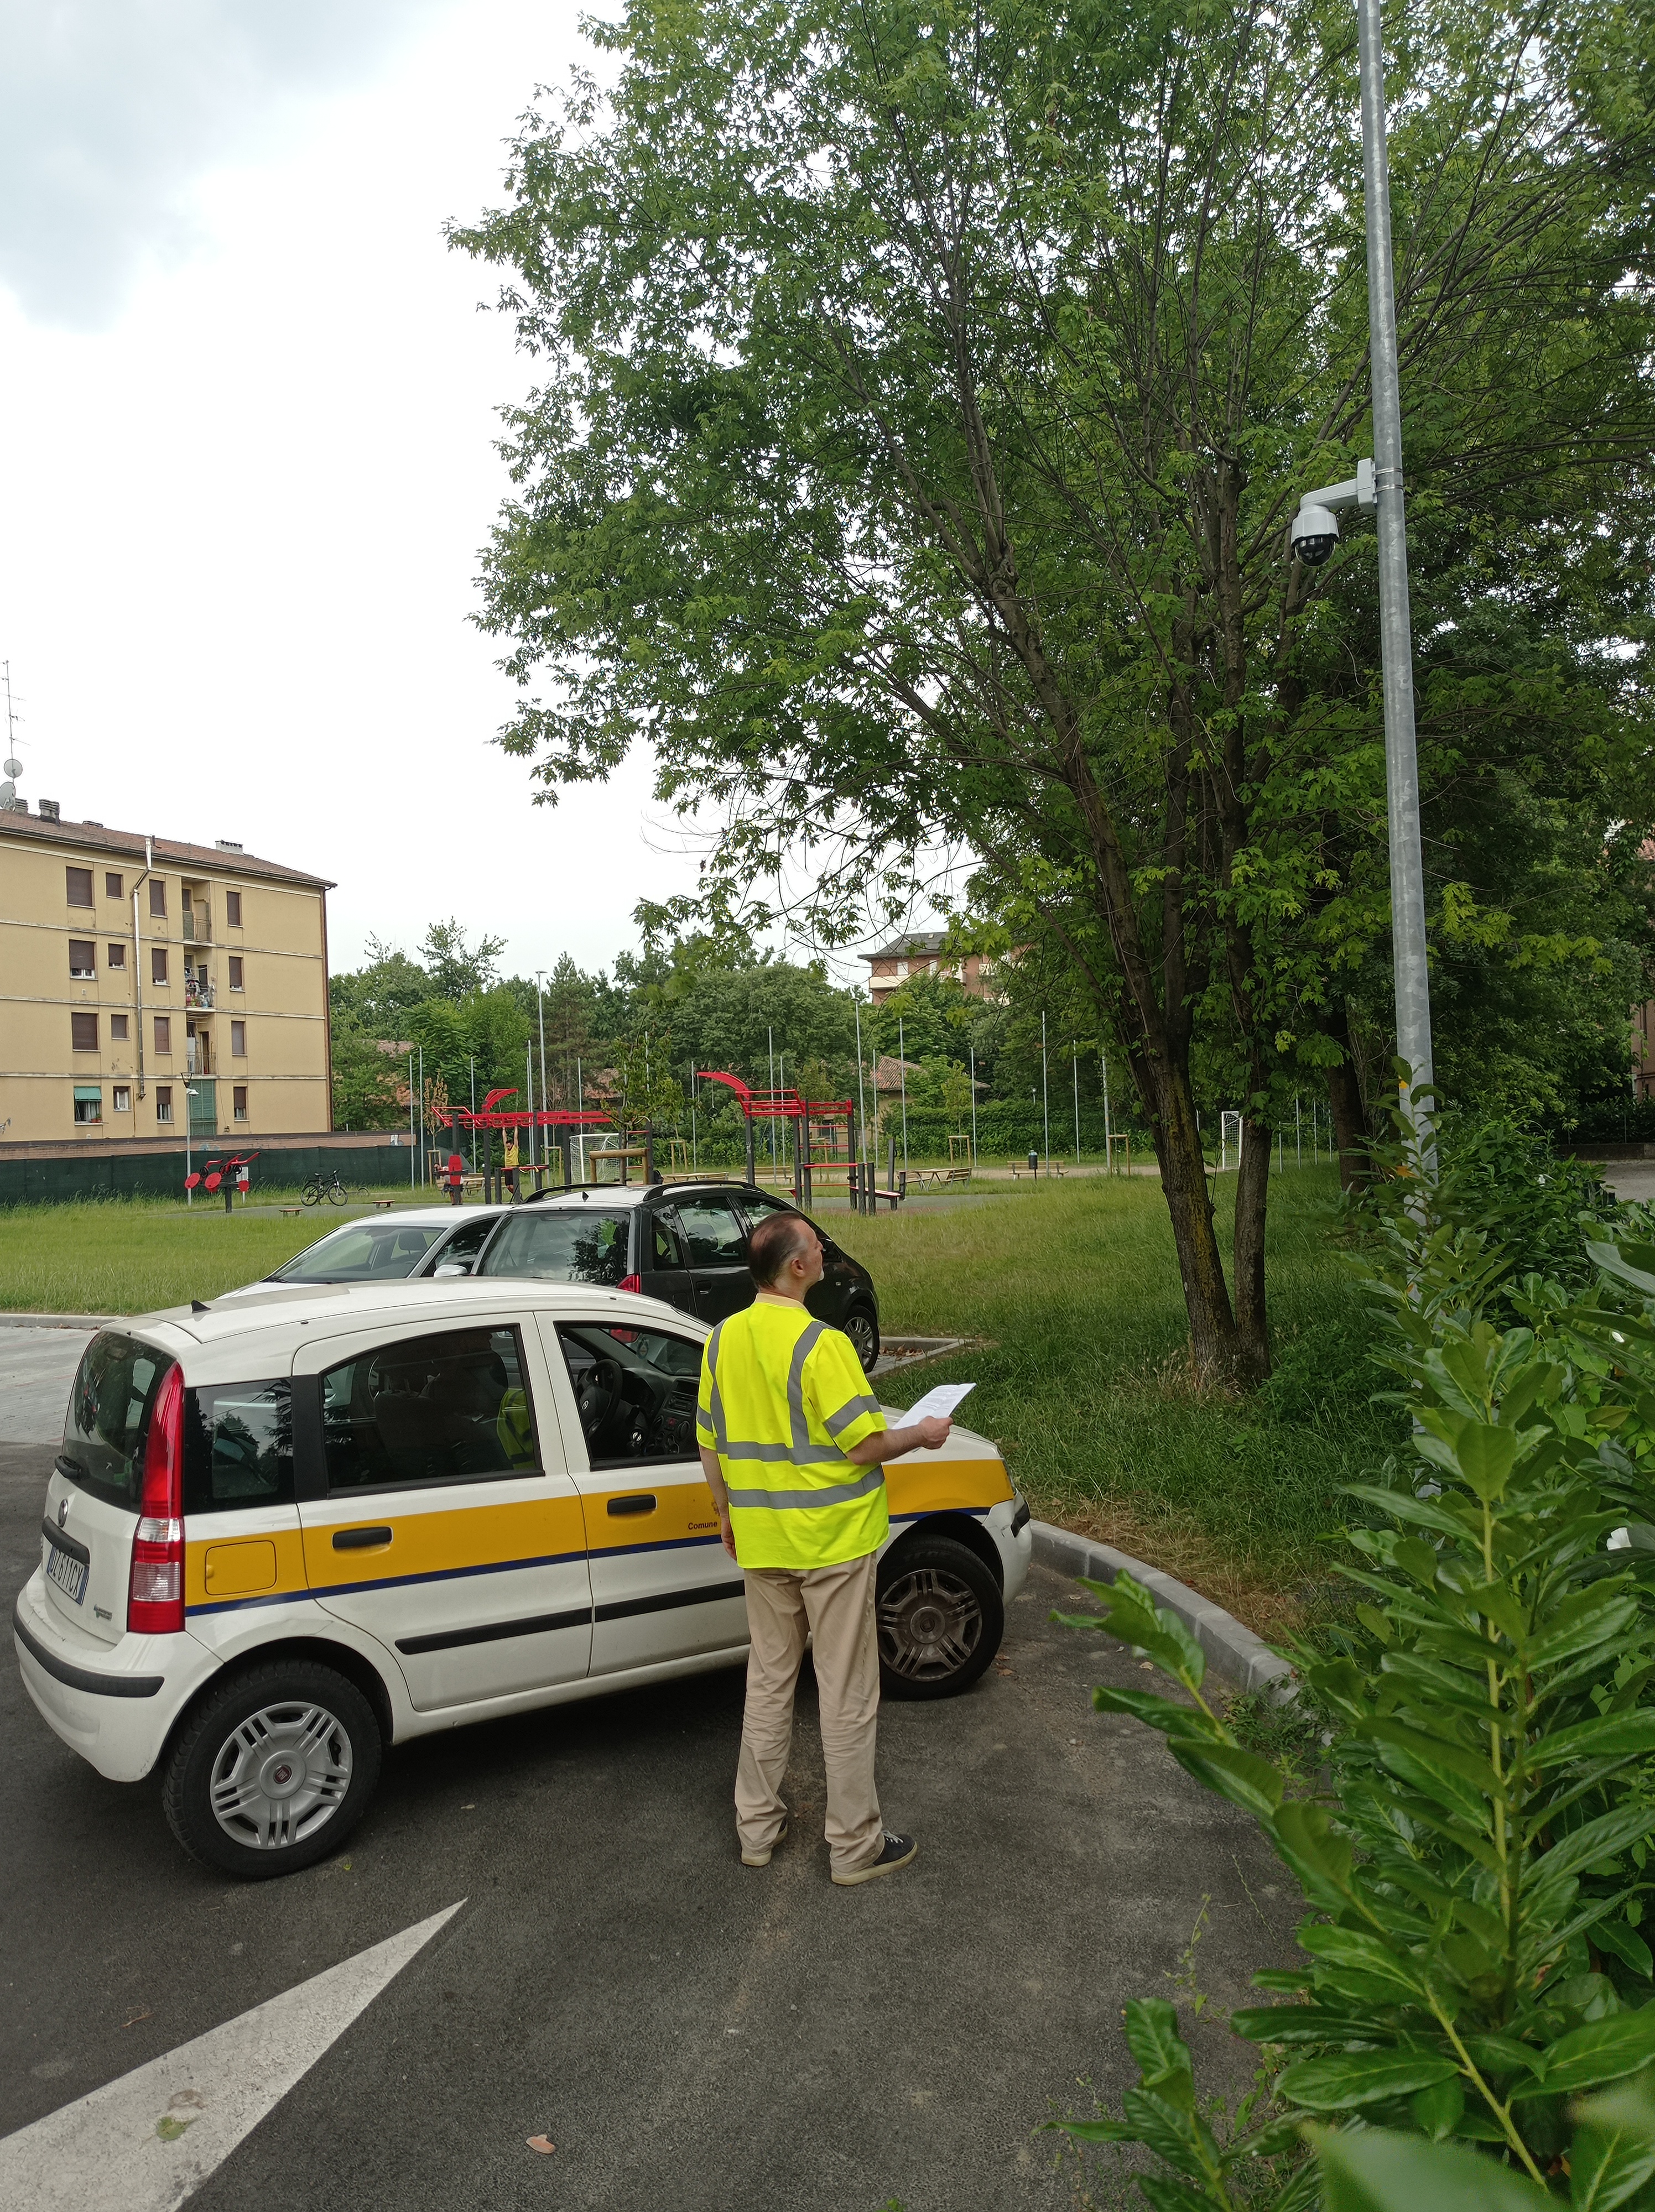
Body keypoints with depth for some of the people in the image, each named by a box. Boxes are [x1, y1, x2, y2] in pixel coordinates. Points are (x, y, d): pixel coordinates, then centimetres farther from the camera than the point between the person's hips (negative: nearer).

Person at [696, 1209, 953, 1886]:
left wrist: (727, 1515, 20)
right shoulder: (821, 1345, -22)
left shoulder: (724, 1340, -1)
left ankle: (757, 1827, 31)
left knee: (767, 1682, 20)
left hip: (760, 1543, 6)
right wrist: (922, 1436, -2)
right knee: (846, 1695, 7)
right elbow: (862, 1446, -20)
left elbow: (710, 1443, 7)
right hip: (832, 1542, -6)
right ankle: (855, 1846, 19)